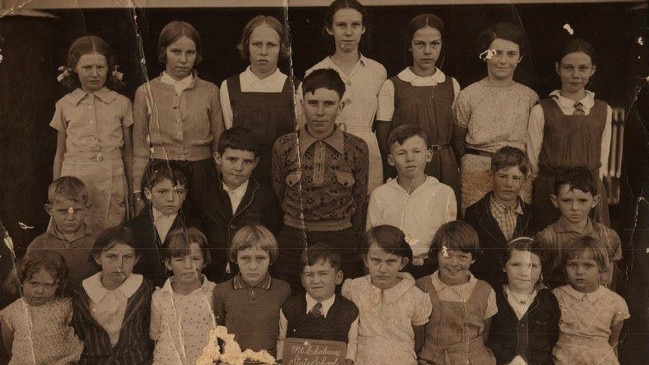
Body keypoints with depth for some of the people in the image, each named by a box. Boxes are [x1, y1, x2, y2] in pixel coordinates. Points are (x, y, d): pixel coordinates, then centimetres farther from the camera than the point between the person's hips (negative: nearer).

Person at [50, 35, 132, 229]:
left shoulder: (122, 104, 5)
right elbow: (60, 153, 13)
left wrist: (134, 191, 7)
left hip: (112, 184, -1)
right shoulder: (64, 105, 8)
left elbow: (128, 152, 8)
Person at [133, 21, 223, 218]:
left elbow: (219, 145, 8)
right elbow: (140, 149, 6)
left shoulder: (210, 91, 6)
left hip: (201, 177, 1)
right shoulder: (146, 92, 4)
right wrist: (138, 193, 2)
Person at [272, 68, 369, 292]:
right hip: (293, 245, 0)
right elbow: (277, 196, 10)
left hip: (342, 243, 0)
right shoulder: (284, 146, -2)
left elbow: (361, 203, 7)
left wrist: (355, 246, 11)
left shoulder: (357, 148, -2)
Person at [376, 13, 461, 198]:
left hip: (445, 169, 3)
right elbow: (383, 141, 0)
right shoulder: (392, 86, -2)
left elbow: (457, 135, 11)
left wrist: (458, 170, 6)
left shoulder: (452, 85, 8)